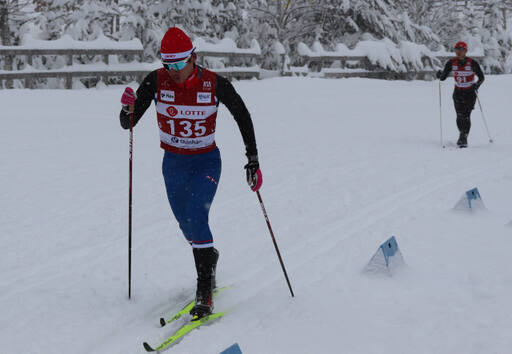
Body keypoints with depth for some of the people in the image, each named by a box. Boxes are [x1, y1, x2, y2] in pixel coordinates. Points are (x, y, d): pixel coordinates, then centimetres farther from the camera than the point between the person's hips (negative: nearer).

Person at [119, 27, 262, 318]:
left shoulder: (215, 84, -18)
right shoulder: (156, 81, -14)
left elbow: (243, 116, -3)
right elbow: (128, 123, -11)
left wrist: (253, 160, -5)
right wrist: (127, 109, -34)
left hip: (207, 163, -3)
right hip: (173, 164, 3)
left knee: (196, 219, -22)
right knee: (187, 226, 16)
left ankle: (205, 296, -19)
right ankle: (209, 257, 48)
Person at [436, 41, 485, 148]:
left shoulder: (472, 63, -12)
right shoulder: (451, 63, -5)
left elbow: (482, 77, -5)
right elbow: (443, 77, -2)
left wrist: (477, 85, -24)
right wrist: (439, 75, -26)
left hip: (470, 92, -2)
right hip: (458, 92, 2)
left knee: (466, 115, -12)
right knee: (460, 116, -6)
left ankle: (464, 138, -5)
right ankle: (462, 134, 17)